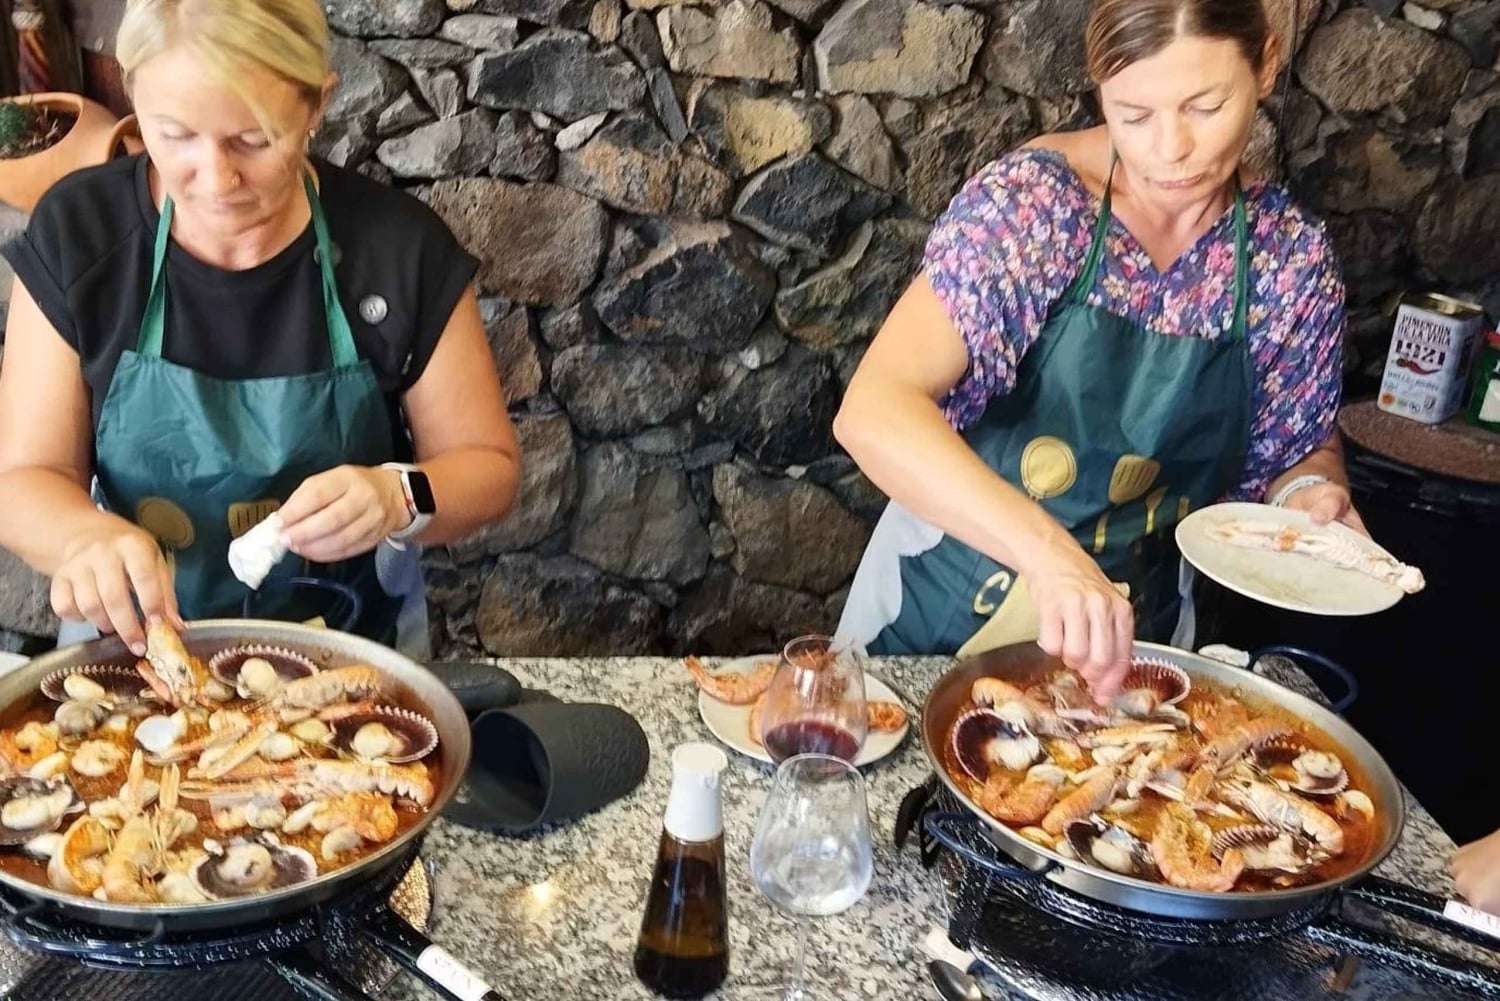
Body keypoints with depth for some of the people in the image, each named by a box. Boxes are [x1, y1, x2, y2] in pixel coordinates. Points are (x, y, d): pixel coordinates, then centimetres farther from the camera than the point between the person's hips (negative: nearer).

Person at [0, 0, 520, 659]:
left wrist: (397, 497, -24)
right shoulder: (76, 234, -8)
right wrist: (90, 536, -26)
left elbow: (487, 465, -4)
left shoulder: (401, 248, -11)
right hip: (134, 651, 1)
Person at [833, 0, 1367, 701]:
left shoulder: (1292, 256, -9)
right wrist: (1047, 550, -44)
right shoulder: (1031, 199, -20)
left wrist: (1308, 490, -15)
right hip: (948, 615, -2)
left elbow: (1299, 444, 8)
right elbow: (873, 412, -32)